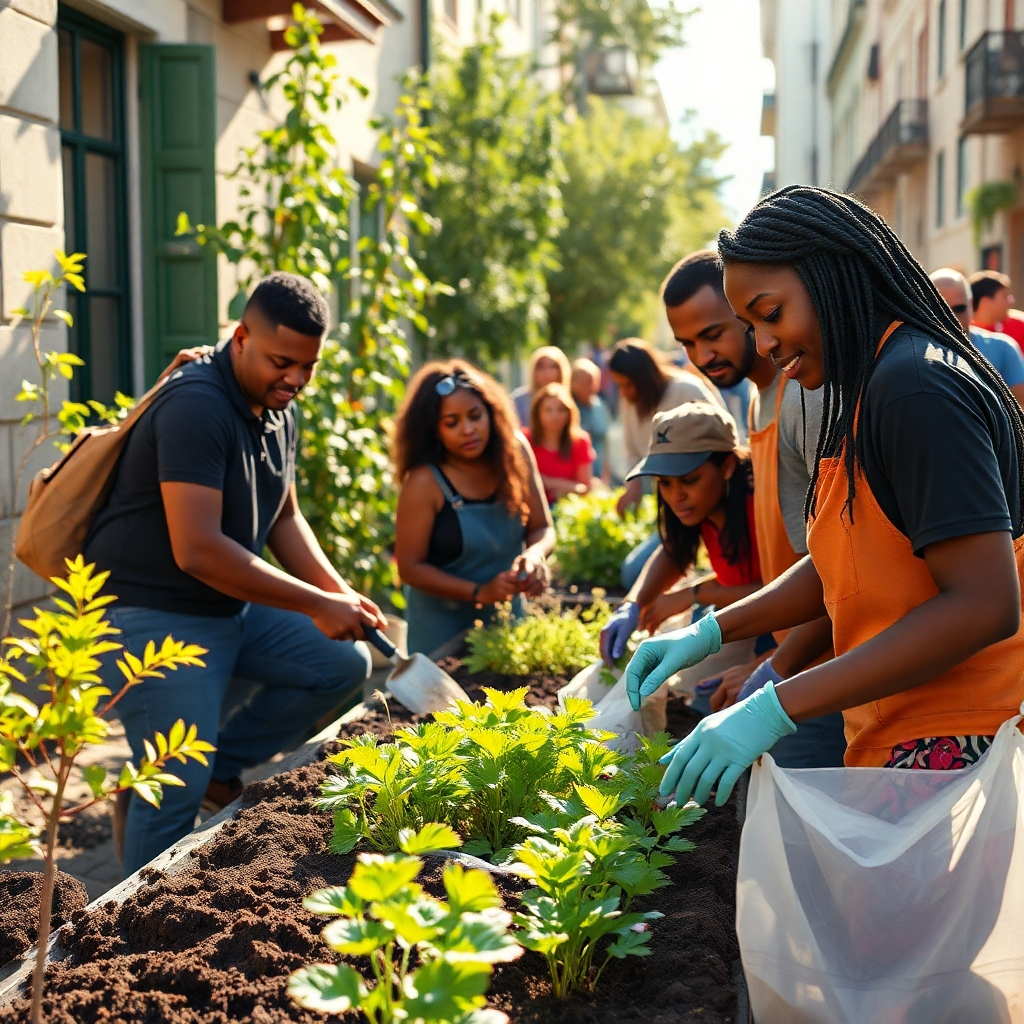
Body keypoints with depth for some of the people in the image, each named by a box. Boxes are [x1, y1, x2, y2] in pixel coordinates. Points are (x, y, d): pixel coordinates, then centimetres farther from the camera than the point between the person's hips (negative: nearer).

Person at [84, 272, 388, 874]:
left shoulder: (279, 412, 6)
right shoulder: (196, 406, -24)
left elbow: (285, 518, 18)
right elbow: (197, 550, -30)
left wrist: (340, 593, 0)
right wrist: (317, 604, -24)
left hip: (233, 607, 9)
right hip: (155, 616, -9)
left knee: (344, 664, 2)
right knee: (176, 797, -6)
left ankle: (219, 765, 10)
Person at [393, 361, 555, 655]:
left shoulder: (515, 453, -9)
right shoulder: (424, 482, -21)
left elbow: (542, 528, -2)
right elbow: (410, 567, -16)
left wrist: (535, 554, -24)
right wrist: (480, 592, -25)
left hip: (509, 613, 4)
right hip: (443, 622, -4)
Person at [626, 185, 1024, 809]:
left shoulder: (918, 386, -17)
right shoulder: (866, 392, 15)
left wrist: (775, 708, -25)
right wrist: (712, 633, 10)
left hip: (951, 752, -9)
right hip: (895, 745, 9)